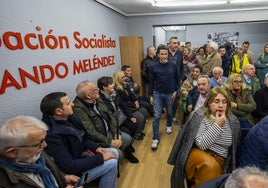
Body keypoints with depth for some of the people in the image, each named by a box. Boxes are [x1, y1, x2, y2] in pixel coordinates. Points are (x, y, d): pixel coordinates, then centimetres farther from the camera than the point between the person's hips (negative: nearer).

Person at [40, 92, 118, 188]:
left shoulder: (68, 117, -6)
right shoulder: (51, 135, -32)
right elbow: (69, 167, -31)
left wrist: (95, 147, -6)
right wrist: (100, 158, -25)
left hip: (80, 155, 8)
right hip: (73, 172, -8)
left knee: (114, 152, 5)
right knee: (111, 164, -17)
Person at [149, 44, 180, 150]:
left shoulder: (173, 65, -5)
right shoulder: (154, 67, -7)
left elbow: (177, 79, 5)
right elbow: (151, 82, -1)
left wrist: (175, 91, 1)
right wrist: (151, 95, -1)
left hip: (170, 93, 2)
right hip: (157, 94, -1)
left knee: (169, 112, 20)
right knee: (156, 116, -3)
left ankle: (169, 125, 50)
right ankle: (155, 138, 4)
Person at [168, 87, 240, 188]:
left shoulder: (232, 120, 5)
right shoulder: (199, 116, -8)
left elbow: (233, 148, 13)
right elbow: (201, 144, -18)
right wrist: (217, 125, -19)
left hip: (220, 161, 3)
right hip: (198, 154, -3)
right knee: (209, 164, -33)